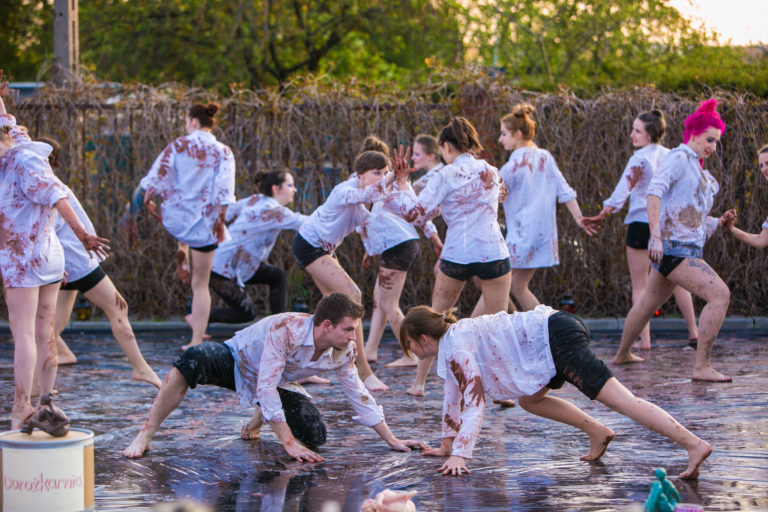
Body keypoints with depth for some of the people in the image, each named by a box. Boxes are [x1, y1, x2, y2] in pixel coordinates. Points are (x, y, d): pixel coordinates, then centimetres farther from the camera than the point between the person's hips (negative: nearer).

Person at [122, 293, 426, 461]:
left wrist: (392, 440, -7)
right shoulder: (285, 329, -38)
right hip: (236, 361, -6)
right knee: (194, 360, -41)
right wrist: (289, 444, -43)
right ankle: (145, 435, -32)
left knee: (315, 436, -17)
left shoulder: (343, 353, -20)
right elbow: (266, 388, -41)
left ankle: (259, 419, 16)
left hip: (277, 382, 6)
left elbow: (359, 397, -6)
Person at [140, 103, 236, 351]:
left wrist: (147, 200, 12)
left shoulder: (178, 145, -4)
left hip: (175, 217, 0)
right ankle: (196, 340, 7)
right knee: (201, 284, 9)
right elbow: (224, 191, -12)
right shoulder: (223, 152, -3)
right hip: (204, 222, 0)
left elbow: (158, 176, -5)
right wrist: (221, 221, -4)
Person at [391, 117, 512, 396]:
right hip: (494, 253, 2)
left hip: (456, 255, -2)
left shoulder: (446, 176, -5)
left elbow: (414, 215, -7)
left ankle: (419, 382, 20)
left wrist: (402, 182, 4)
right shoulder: (492, 172, 9)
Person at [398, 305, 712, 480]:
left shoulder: (457, 347, -6)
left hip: (556, 337, -10)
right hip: (555, 333, 10)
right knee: (529, 400, 27)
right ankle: (598, 433, 17)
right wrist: (447, 446, 39)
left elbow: (474, 400, -14)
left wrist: (459, 455, -16)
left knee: (622, 400, -20)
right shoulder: (452, 336, 23)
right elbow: (453, 396, 34)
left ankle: (694, 444, -32)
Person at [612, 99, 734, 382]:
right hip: (673, 247, -10)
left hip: (686, 249, 10)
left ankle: (622, 354, 44)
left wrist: (720, 222, 4)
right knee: (720, 294, -21)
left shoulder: (698, 170, 20)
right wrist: (656, 236, -30)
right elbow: (654, 191, -21)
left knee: (648, 303, 25)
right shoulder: (678, 158, -7)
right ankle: (701, 367, -24)